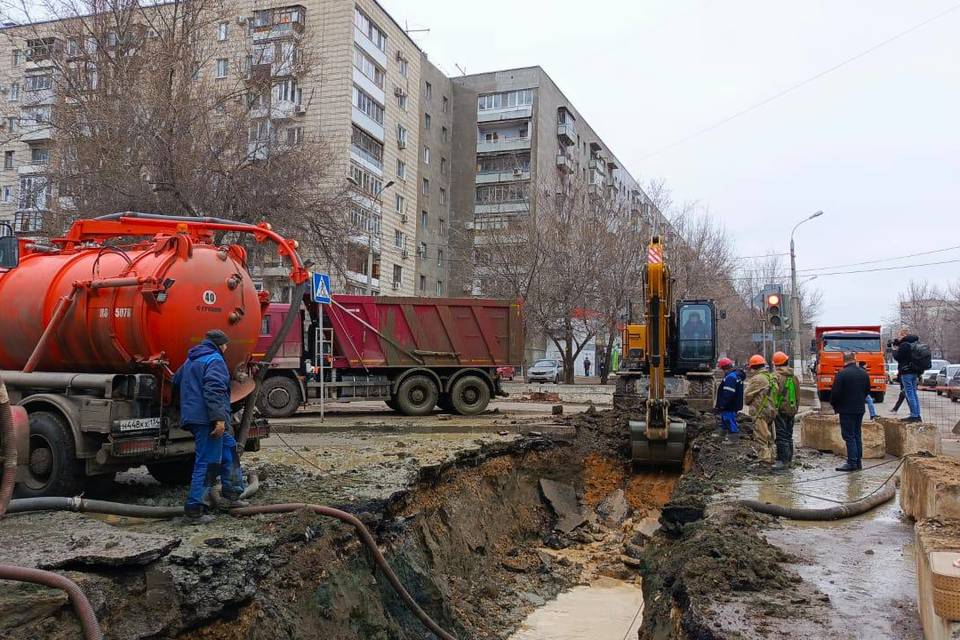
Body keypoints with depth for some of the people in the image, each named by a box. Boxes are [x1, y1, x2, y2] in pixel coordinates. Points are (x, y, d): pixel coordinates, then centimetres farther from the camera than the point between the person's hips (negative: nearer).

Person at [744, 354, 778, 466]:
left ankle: (764, 459, -7)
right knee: (768, 437, 17)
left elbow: (747, 395, -9)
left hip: (760, 412, -9)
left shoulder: (757, 379, -14)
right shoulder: (771, 377, 12)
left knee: (761, 437, -6)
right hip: (771, 410, 9)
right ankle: (770, 458, 25)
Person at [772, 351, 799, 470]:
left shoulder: (776, 376, -12)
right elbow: (798, 396, 14)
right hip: (791, 410, 7)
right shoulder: (794, 377, 9)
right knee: (789, 435, 15)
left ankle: (782, 460, -9)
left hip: (780, 409, -7)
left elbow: (774, 393, -16)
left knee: (781, 436, -6)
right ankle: (789, 459, 22)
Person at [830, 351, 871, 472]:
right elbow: (867, 391, 13)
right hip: (860, 409, 6)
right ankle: (858, 461, 16)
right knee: (857, 435, 13)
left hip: (846, 409, -6)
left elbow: (835, 393, -15)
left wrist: (835, 406, 2)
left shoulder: (842, 374, -16)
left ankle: (852, 463, -5)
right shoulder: (864, 374, 5)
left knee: (849, 436, -4)